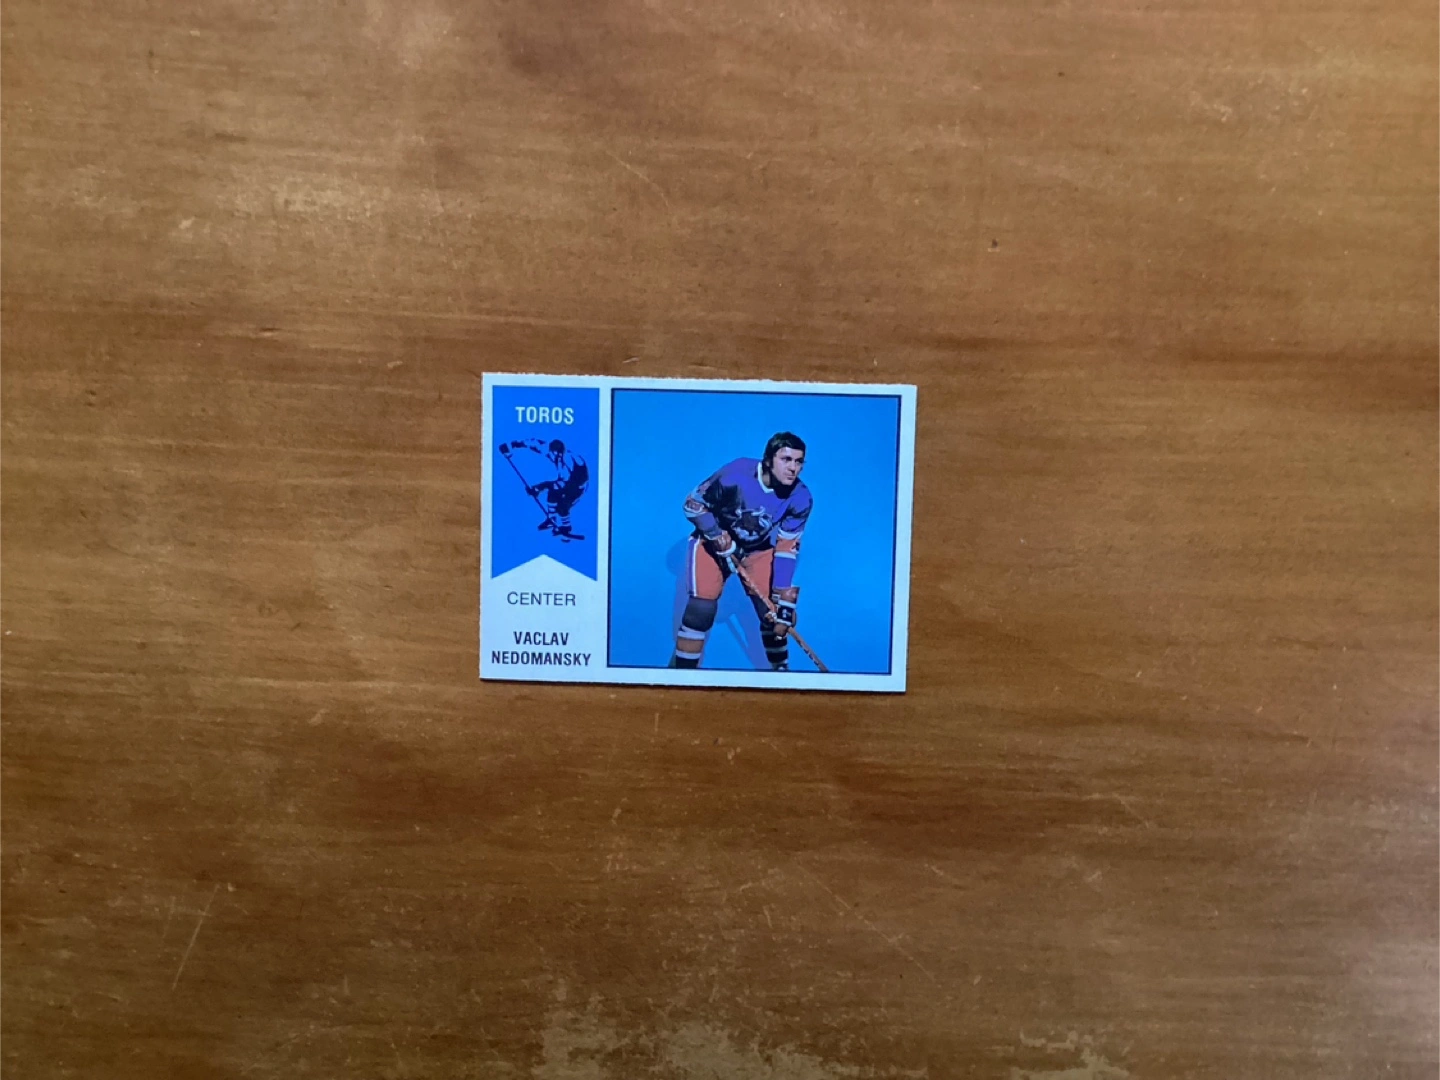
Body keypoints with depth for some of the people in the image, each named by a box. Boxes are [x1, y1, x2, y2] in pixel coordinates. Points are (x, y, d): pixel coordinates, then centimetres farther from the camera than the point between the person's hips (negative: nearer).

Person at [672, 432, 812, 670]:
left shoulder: (800, 498, -20)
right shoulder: (735, 475, -31)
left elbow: (787, 548, -15)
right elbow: (693, 504, -18)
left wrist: (784, 598, -20)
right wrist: (721, 542, -23)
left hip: (759, 549, 4)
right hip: (713, 540, -3)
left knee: (774, 614, -1)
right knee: (702, 609, -17)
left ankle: (780, 668, 24)